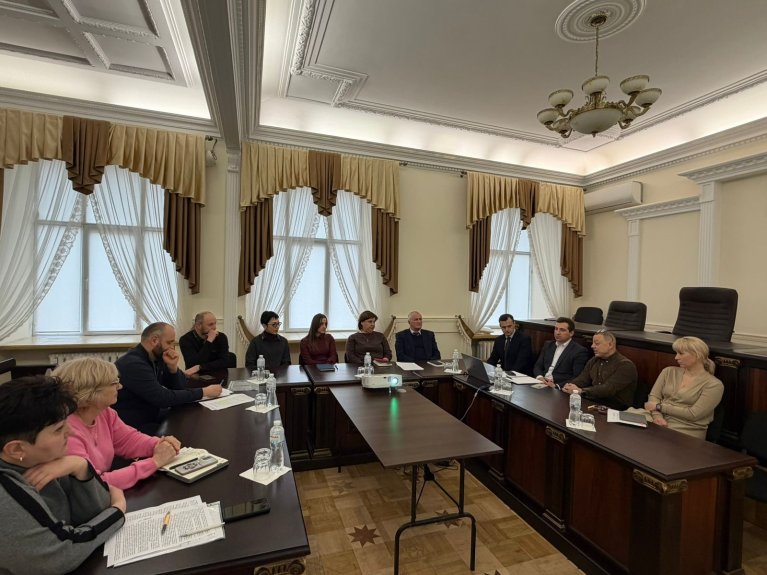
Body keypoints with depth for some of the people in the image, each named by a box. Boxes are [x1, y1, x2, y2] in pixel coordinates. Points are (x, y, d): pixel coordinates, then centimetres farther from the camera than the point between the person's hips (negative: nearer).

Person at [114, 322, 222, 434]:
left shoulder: (157, 357, 3)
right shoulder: (133, 364, -25)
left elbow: (180, 388, 4)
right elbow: (163, 398, -28)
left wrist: (173, 366, -14)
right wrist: (204, 392, -24)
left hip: (153, 415, 9)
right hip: (133, 426, -8)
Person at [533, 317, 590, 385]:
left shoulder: (580, 351, -2)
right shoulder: (548, 345, 16)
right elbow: (538, 366, 14)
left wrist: (554, 380, -19)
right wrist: (540, 377, -7)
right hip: (542, 383, 4)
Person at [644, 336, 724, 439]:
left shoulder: (713, 384, -1)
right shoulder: (669, 372, 12)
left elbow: (693, 414, -10)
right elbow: (653, 396, 5)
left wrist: (659, 406, -7)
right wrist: (657, 416, -14)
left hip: (687, 430, -4)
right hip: (659, 423, 4)